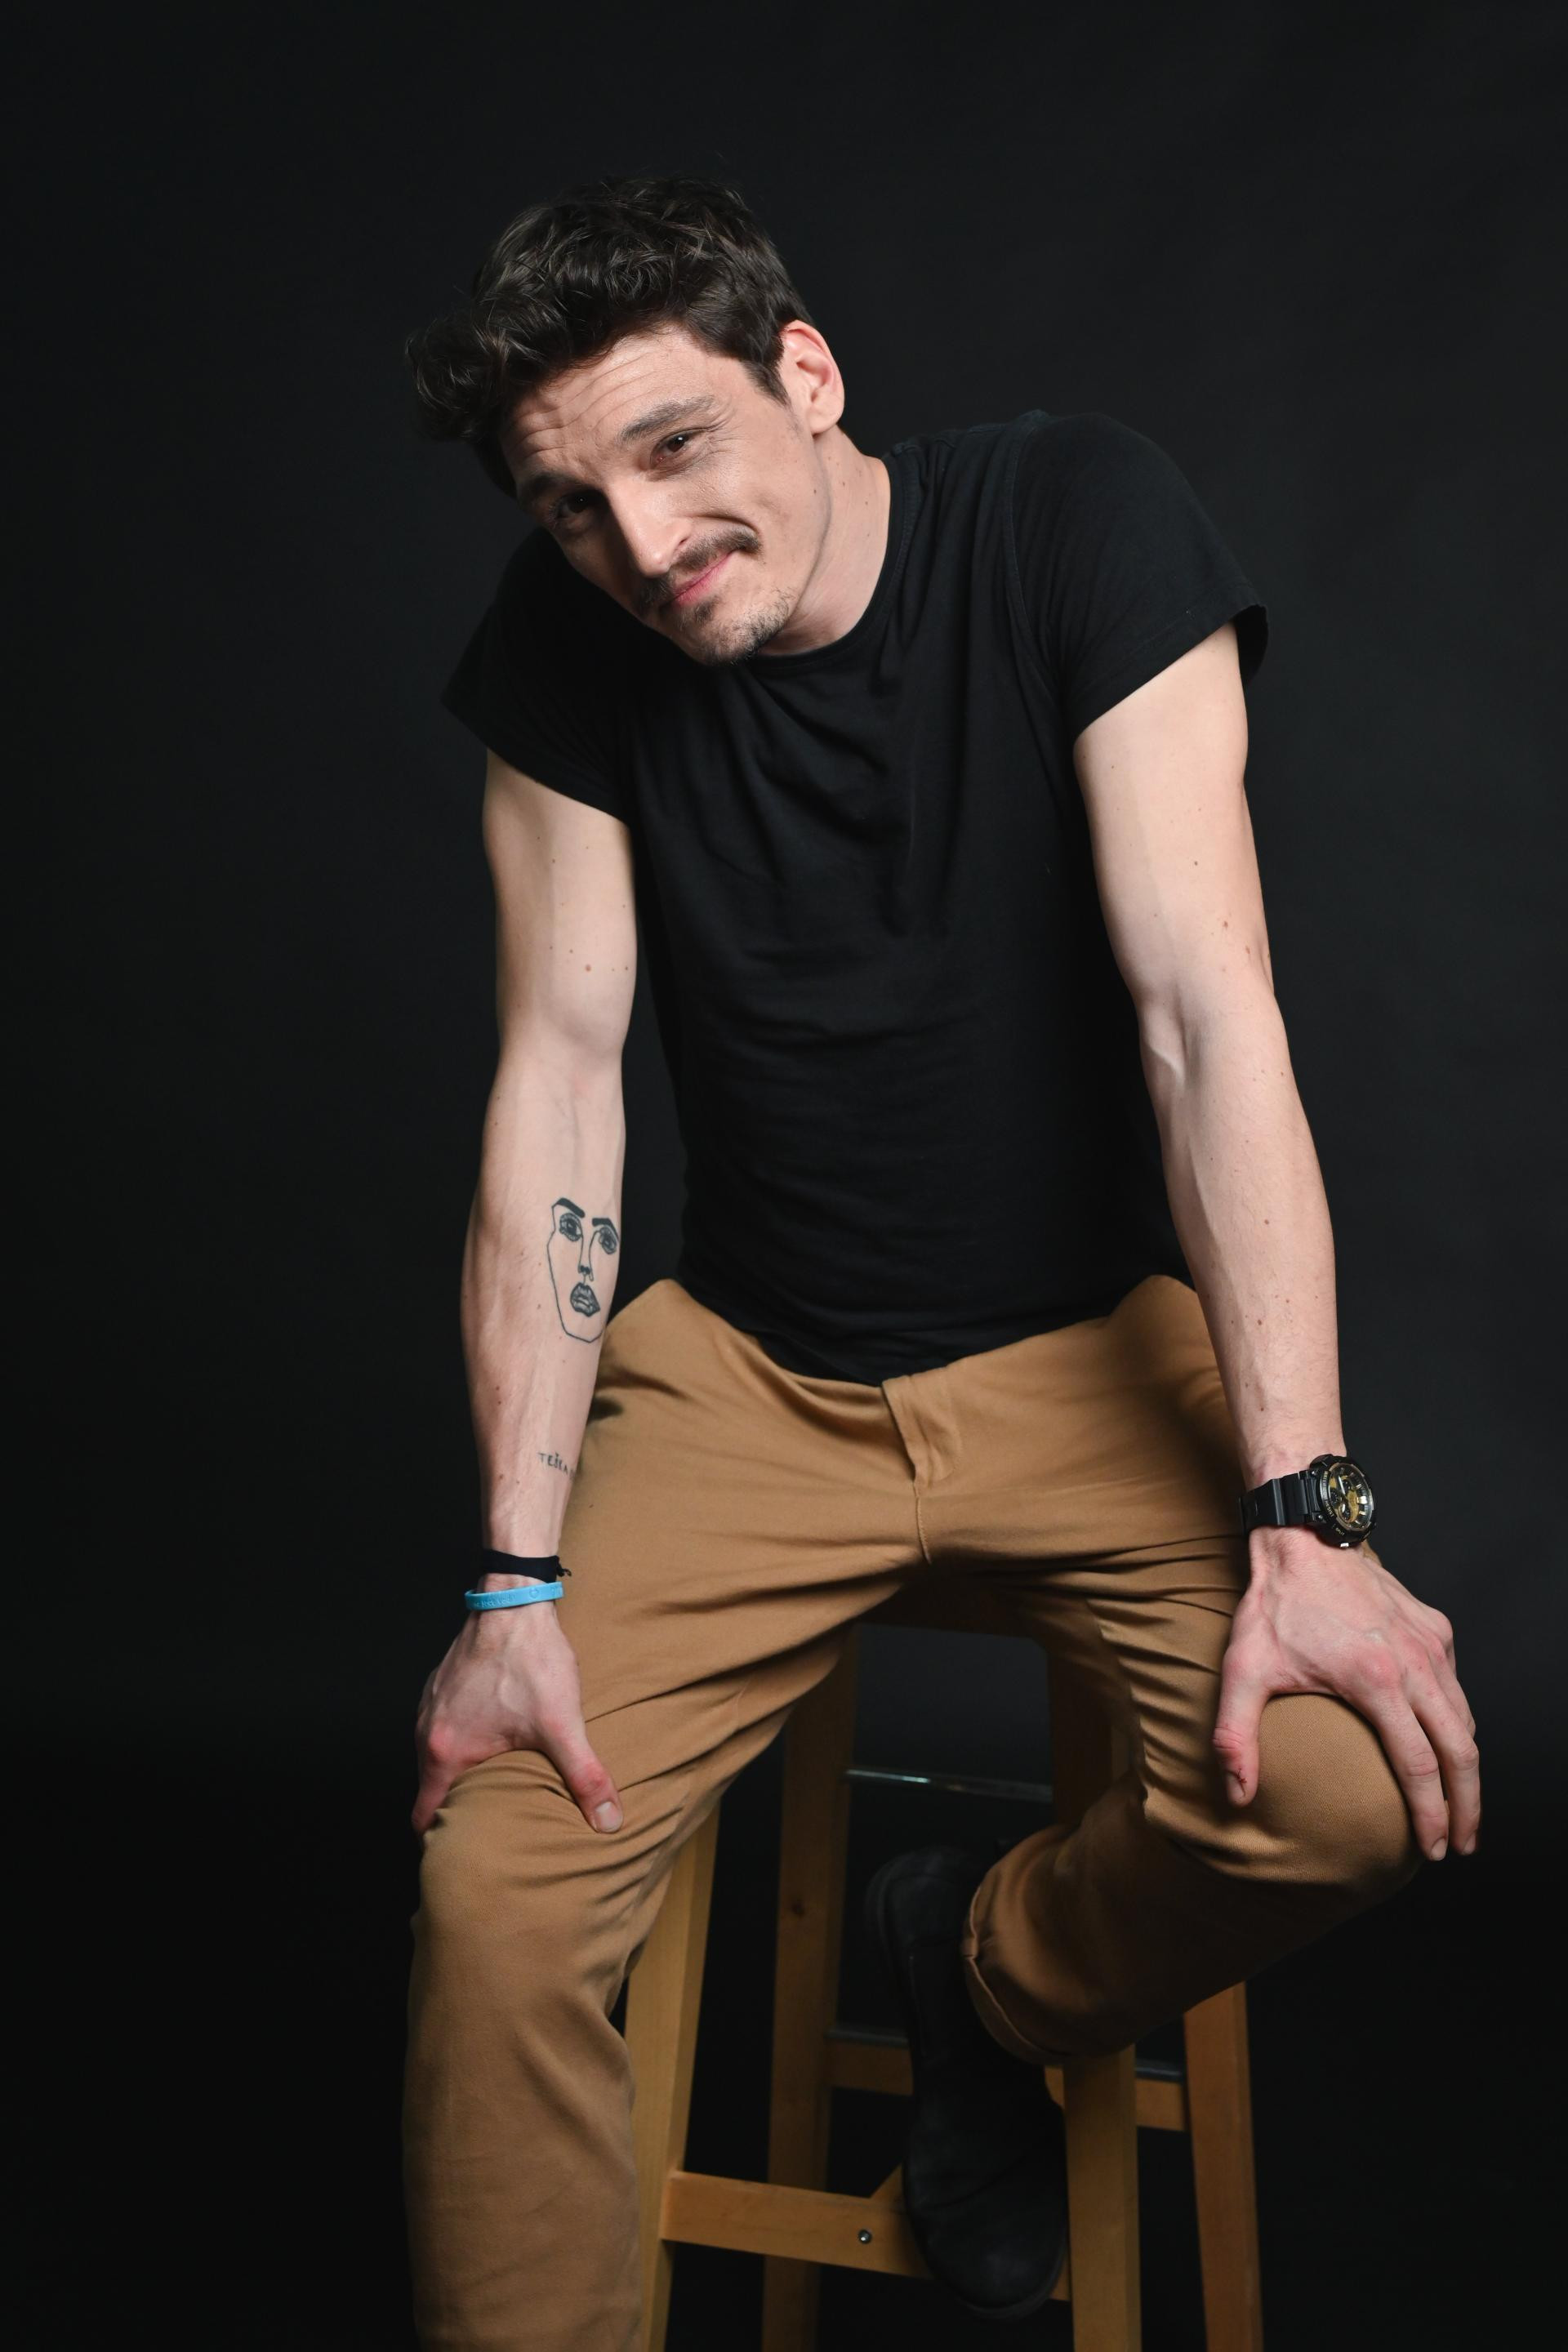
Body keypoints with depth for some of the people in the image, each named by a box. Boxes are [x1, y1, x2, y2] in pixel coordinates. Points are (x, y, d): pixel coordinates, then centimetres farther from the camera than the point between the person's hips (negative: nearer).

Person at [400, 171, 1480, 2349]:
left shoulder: (1074, 515, -13)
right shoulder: (566, 643, -6)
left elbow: (1206, 1012, -19)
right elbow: (558, 1078, -7)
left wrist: (1304, 1518, -25)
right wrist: (520, 1578, -12)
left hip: (1098, 1341, -1)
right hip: (750, 1366, 2)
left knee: (1355, 1781, -24)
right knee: (491, 1886, -14)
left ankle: (988, 1967, 11)